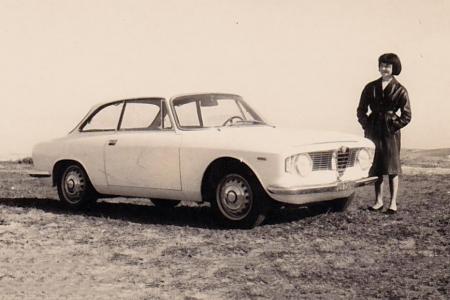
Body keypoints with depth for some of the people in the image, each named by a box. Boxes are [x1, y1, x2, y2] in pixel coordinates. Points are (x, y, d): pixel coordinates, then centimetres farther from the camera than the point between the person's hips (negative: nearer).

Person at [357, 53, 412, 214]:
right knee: (375, 168, 7)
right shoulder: (371, 87, 9)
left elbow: (406, 115, 0)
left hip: (391, 132, -3)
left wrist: (394, 126, -9)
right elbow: (361, 110, 12)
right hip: (373, 131, 3)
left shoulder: (400, 90, 0)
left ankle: (393, 203, 4)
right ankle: (378, 201, 16)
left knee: (392, 168, -1)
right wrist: (366, 124, 0)